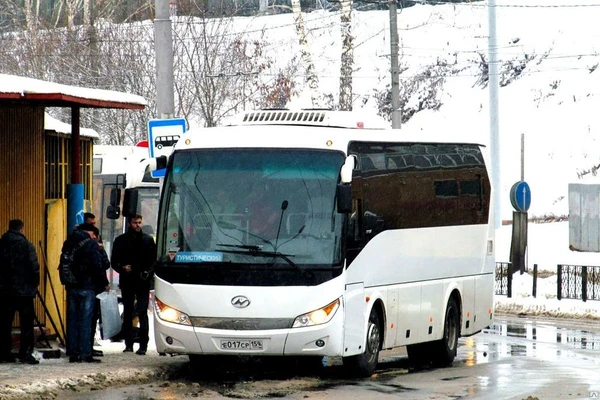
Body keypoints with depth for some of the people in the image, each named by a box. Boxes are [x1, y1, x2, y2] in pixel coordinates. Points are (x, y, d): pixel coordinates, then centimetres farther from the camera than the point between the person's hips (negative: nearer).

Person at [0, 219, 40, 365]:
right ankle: (26, 353, -4)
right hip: (23, 290, -4)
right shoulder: (26, 245, -10)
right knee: (27, 322, 1)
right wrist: (34, 284, 3)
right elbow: (34, 267, -13)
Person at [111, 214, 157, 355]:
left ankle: (143, 345, -7)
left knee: (142, 313, -6)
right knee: (128, 313, 7)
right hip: (127, 282, 2)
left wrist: (147, 273, -9)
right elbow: (114, 261, 11)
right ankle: (128, 344, 13)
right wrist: (123, 268, -8)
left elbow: (154, 260, 7)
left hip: (143, 282, -2)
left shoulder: (148, 240, 7)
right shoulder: (120, 241, 9)